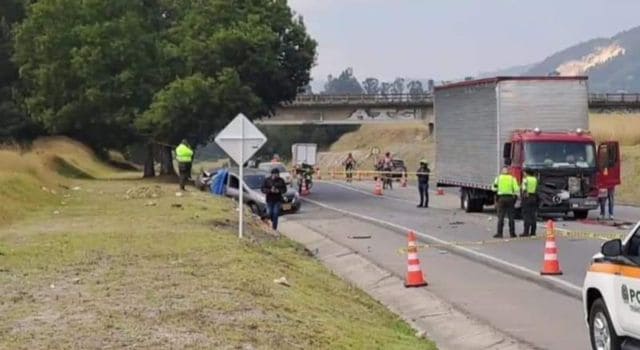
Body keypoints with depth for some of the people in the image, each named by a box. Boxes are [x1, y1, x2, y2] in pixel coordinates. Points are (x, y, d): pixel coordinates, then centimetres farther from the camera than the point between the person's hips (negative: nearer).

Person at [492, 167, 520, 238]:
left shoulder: (499, 178, 2)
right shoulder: (512, 178, 2)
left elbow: (494, 188, 4)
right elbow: (516, 189, -5)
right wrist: (516, 196, 8)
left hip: (501, 198, -1)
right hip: (510, 198, 1)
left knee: (501, 217, 1)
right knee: (511, 217, 7)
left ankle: (499, 233, -3)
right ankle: (512, 233, 9)